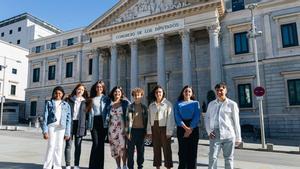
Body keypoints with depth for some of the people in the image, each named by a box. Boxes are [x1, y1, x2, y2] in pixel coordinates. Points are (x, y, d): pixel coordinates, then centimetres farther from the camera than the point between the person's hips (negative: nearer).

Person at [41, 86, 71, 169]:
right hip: (51, 126, -1)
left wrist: (67, 133, 4)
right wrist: (45, 131, -6)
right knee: (51, 146, -5)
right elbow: (45, 117, 3)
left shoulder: (66, 105, 12)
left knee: (59, 147, 5)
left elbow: (68, 119, 9)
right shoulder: (49, 103, 9)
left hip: (61, 127, 2)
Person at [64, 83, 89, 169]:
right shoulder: (69, 99, 7)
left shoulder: (84, 101, 10)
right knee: (68, 145, -1)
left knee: (78, 145, 5)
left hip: (79, 124, 1)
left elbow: (86, 113, 9)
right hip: (70, 123, -1)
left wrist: (84, 126, 1)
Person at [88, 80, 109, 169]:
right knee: (95, 143, -7)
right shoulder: (92, 99, 12)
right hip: (94, 122, 0)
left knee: (101, 143, 5)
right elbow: (89, 110, 12)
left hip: (103, 122, 0)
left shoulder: (106, 98, 8)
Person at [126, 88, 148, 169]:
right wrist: (128, 132, -11)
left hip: (141, 130, 3)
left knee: (141, 150, 10)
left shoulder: (144, 107, 8)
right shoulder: (130, 107, -1)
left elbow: (146, 120, 10)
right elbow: (128, 119, -6)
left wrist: (146, 132, 6)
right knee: (131, 150, 4)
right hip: (133, 130, -2)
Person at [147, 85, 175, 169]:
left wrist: (169, 131, -13)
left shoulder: (168, 104, -4)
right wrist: (149, 131, 4)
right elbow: (149, 119, 10)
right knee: (156, 149, 11)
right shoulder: (151, 105, 9)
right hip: (154, 128, 4)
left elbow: (170, 118, -8)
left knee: (166, 149, 2)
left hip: (164, 128, -4)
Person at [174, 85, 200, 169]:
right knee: (182, 150, 0)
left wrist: (190, 129, -13)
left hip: (193, 128, 0)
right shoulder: (178, 103, 8)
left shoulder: (196, 103, 8)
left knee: (192, 150, 2)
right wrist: (185, 127, -14)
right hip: (181, 128, 0)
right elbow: (177, 117, -3)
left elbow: (197, 117, -2)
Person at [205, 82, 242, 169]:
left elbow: (236, 122, 2)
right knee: (212, 157, -2)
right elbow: (207, 118, 13)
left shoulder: (232, 104, 0)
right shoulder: (211, 104, 8)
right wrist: (209, 131, 0)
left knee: (228, 158, 9)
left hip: (228, 135, -1)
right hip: (215, 135, 2)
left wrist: (238, 138, 4)